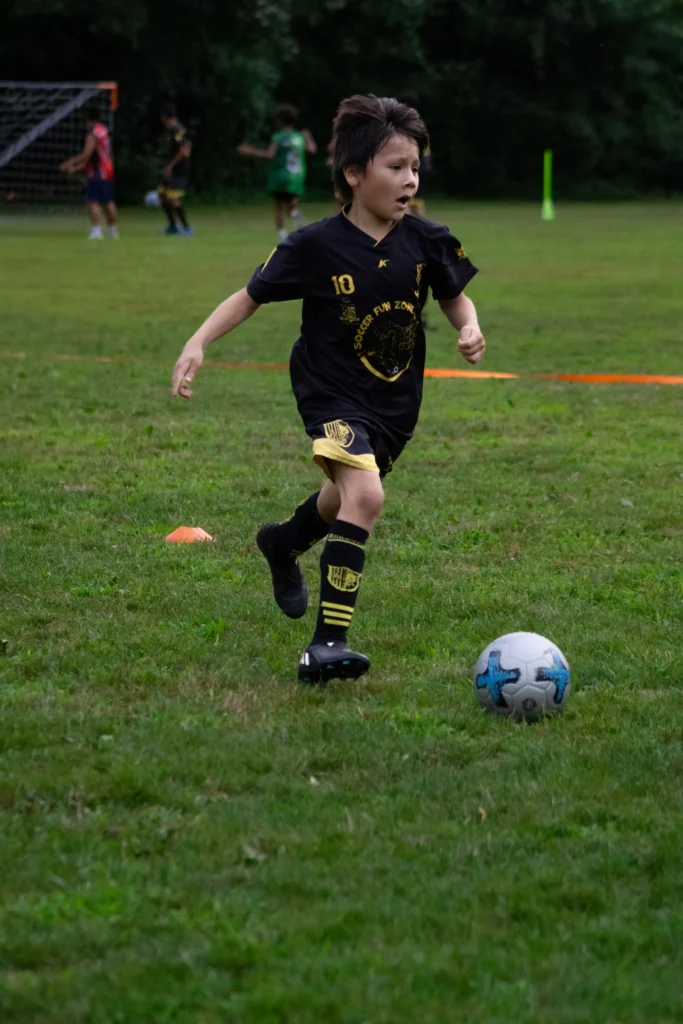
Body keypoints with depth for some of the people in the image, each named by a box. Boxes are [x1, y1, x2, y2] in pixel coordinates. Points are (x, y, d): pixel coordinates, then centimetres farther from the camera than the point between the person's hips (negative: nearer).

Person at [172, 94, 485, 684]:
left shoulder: (425, 242, -9)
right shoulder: (317, 247, -19)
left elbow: (454, 296, 9)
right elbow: (251, 296, -8)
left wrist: (469, 328, -13)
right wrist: (199, 342, -18)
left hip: (397, 402, 6)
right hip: (332, 395, -6)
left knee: (348, 497, 28)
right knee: (365, 496, -28)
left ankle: (285, 544, 63)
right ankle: (327, 644, -26)